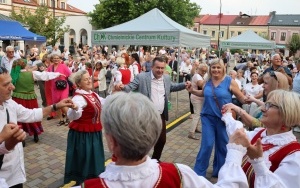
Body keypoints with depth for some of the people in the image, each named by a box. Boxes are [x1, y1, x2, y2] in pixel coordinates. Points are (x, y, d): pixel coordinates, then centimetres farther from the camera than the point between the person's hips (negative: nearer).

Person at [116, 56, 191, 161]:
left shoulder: (166, 78, 7)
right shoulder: (142, 77, -11)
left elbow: (172, 87, 24)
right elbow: (130, 87, -13)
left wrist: (184, 85, 11)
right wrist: (122, 87, -34)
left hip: (161, 116, 6)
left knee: (162, 140, 16)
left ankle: (155, 159, 41)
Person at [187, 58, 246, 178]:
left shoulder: (230, 81, -9)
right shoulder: (208, 81, 1)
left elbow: (242, 98, -6)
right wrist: (192, 91, 4)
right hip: (208, 117, 1)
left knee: (222, 146, 13)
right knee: (207, 144, -4)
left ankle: (219, 171, 34)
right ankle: (199, 172, 13)